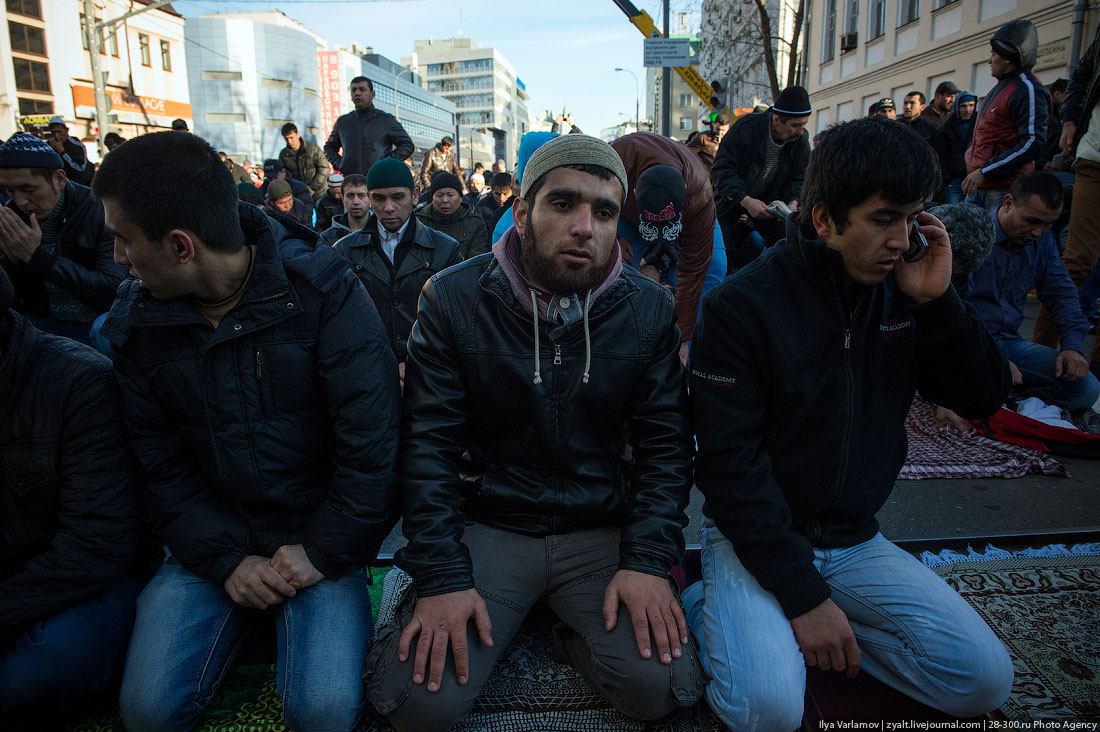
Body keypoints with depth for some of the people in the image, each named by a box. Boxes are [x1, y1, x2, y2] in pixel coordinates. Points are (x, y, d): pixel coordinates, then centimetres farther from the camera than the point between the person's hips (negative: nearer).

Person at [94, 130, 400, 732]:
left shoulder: (322, 291, -14)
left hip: (316, 534, -3)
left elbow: (371, 440, -16)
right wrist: (226, 559, -9)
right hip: (211, 542, 4)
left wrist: (324, 552, -14)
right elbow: (159, 465, 3)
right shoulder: (136, 320, 0)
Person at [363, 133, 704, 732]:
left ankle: (572, 632, 12)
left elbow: (665, 443, 0)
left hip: (601, 532, 1)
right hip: (487, 525, 0)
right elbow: (428, 443, -7)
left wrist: (649, 560, -12)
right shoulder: (452, 300, -8)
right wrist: (441, 577, -15)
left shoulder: (649, 310, -3)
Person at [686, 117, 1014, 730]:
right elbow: (731, 464, -19)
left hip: (854, 537, 6)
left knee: (986, 678, -7)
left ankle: (806, 632, 6)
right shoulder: (741, 306, -17)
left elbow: (985, 397, 3)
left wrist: (938, 302, -14)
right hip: (756, 536, -5)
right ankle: (710, 611, 4)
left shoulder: (902, 292, 1)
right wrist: (803, 593, -20)